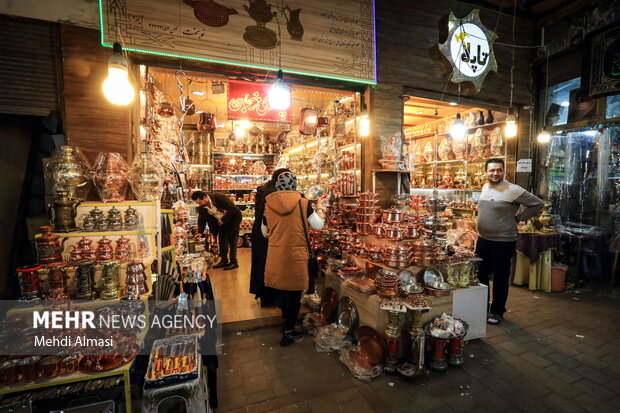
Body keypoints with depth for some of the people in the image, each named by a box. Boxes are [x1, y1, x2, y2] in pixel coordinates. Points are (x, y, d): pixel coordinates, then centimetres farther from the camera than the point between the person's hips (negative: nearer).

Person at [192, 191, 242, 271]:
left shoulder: (219, 197, -30)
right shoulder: (202, 207, -10)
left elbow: (233, 209, -28)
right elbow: (201, 219, 1)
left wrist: (223, 219, -21)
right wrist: (200, 232, -10)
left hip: (233, 218, -7)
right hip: (221, 222, 7)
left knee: (232, 240, -6)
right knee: (222, 240, 6)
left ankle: (233, 262, 0)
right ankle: (224, 260, 17)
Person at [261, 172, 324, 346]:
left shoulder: (268, 205, -3)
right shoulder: (303, 203, -11)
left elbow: (265, 232, 8)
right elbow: (318, 225, -3)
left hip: (275, 256, 3)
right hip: (297, 255, -3)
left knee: (282, 290, 21)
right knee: (295, 294, 10)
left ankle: (286, 322, 39)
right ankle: (288, 333, 19)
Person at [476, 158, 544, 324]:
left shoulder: (513, 190, -14)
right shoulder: (485, 187, 7)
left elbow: (537, 204, -8)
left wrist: (518, 218, -8)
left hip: (503, 243, -6)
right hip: (483, 240, 7)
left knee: (500, 279, 8)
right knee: (480, 275, 16)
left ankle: (497, 312, 25)